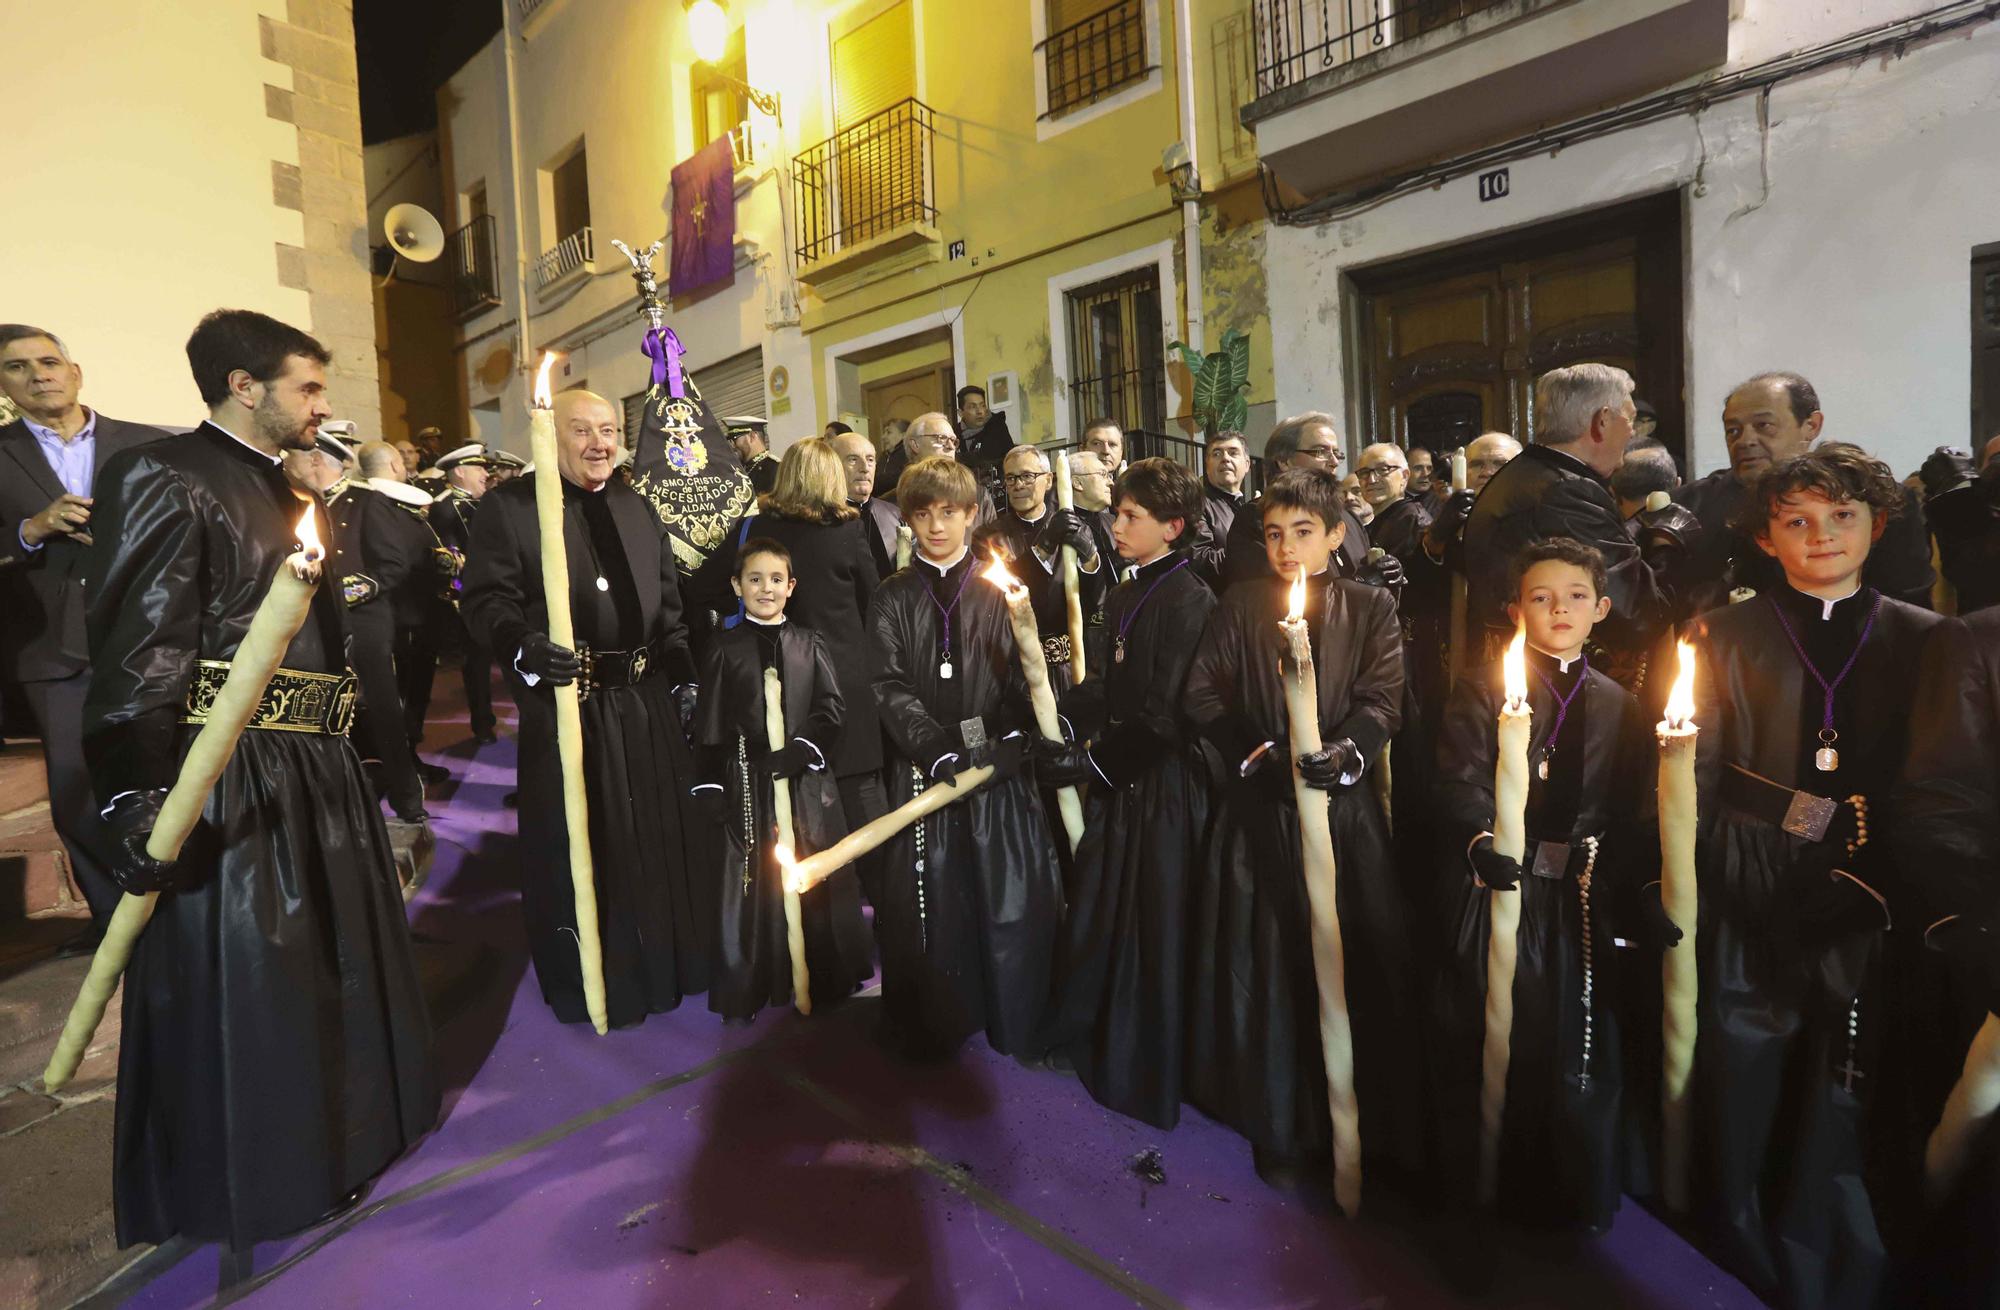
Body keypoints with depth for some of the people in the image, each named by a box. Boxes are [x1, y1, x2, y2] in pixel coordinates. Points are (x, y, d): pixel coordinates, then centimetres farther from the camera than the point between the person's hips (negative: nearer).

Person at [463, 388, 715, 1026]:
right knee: (576, 847, 5)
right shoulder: (507, 506, -4)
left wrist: (683, 676, 8)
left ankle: (668, 962, 34)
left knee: (662, 835, 15)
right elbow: (487, 599, -11)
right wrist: (523, 648, -30)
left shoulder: (637, 507, 14)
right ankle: (585, 982, 24)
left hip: (647, 701, 6)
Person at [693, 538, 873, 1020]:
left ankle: (823, 978, 22)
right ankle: (749, 988, 18)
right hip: (748, 779, -1)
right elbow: (710, 725, 3)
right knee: (753, 881, 3)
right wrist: (711, 785, -3)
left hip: (807, 776, 1)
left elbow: (833, 709, 3)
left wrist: (803, 749, -12)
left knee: (816, 881, 6)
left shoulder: (809, 644, 6)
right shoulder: (725, 649, 3)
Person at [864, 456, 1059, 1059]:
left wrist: (1002, 746, -19)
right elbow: (891, 687, -3)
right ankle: (933, 1027, 22)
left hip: (999, 767, 0)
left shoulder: (998, 591, 5)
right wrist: (939, 747, -17)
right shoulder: (893, 599, 6)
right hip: (923, 767, 0)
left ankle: (1016, 1025, 20)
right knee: (930, 901, 4)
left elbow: (1023, 680, -2)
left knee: (1010, 897, 2)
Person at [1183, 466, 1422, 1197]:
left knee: (1358, 969, 2)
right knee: (1269, 967, 4)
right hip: (1261, 807, 1)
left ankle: (1376, 1135, 20)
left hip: (1345, 806, 0)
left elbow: (1383, 700, -5)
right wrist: (1252, 752, -10)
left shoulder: (1372, 608, 6)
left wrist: (1343, 752, -23)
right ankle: (1284, 1130, 20)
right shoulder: (1240, 606, 8)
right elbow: (1202, 693, 3)